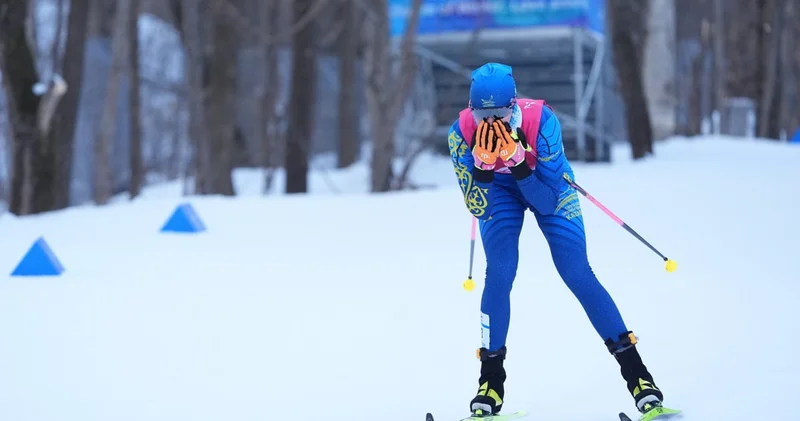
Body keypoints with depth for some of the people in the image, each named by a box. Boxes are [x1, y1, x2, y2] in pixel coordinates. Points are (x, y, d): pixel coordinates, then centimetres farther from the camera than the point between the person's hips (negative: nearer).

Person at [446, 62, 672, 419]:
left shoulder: (541, 120, -36)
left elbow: (548, 202, -32)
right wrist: (482, 165, -43)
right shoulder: (461, 132, -30)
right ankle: (490, 382, -4)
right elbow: (477, 208, -25)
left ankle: (635, 372, -4)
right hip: (497, 189, 1)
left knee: (577, 274, -10)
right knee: (499, 275, -16)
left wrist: (519, 163, -47)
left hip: (547, 186, -1)